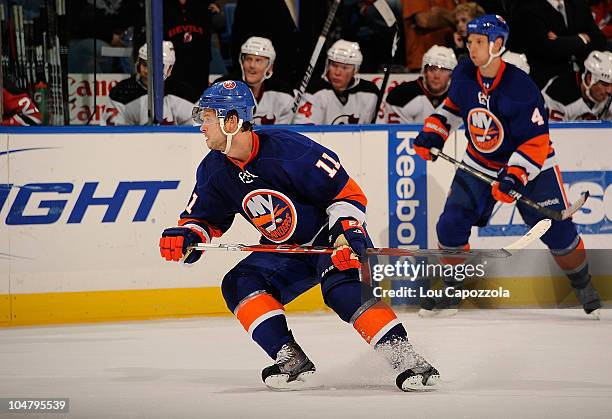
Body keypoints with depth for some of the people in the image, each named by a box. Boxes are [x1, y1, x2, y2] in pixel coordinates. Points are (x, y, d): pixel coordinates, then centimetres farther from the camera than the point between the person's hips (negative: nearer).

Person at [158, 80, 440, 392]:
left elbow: (346, 191, -21)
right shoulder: (214, 171, -5)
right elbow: (204, 219, 9)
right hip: (286, 250, 7)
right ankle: (294, 364, -21)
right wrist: (186, 238, -13)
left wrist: (346, 233, -32)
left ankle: (406, 360, -35)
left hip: (333, 237, -7)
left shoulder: (289, 149, -26)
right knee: (239, 284, -15)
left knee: (343, 286, -33)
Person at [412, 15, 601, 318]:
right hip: (479, 165, 4)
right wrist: (433, 132, -2)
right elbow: (453, 105, 12)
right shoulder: (464, 76, -11)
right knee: (451, 226, -6)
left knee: (557, 232, -5)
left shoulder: (521, 88, -28)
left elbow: (536, 142, -26)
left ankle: (584, 287, 17)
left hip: (530, 167, -4)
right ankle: (449, 290, 11)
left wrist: (514, 177, -36)